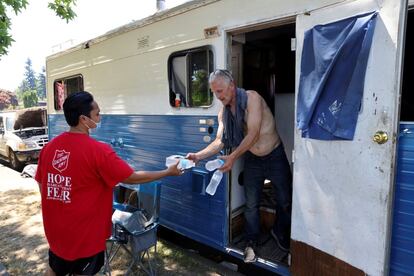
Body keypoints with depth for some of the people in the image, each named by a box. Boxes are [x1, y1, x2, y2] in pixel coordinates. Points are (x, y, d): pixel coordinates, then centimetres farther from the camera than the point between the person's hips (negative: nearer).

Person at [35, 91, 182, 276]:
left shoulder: (49, 147, -5)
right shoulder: (98, 151, -25)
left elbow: (42, 186, 6)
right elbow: (133, 178, -18)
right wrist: (168, 172, -7)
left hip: (55, 229, 6)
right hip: (84, 233, -5)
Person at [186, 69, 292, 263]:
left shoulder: (251, 97, -21)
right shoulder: (223, 113, -3)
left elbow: (253, 134, -27)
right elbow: (220, 141, -6)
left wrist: (233, 157, -31)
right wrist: (199, 155, -20)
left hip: (275, 156, -3)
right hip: (253, 160, 4)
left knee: (285, 201, 10)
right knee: (251, 204, 7)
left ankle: (280, 232, 36)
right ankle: (251, 243, 24)